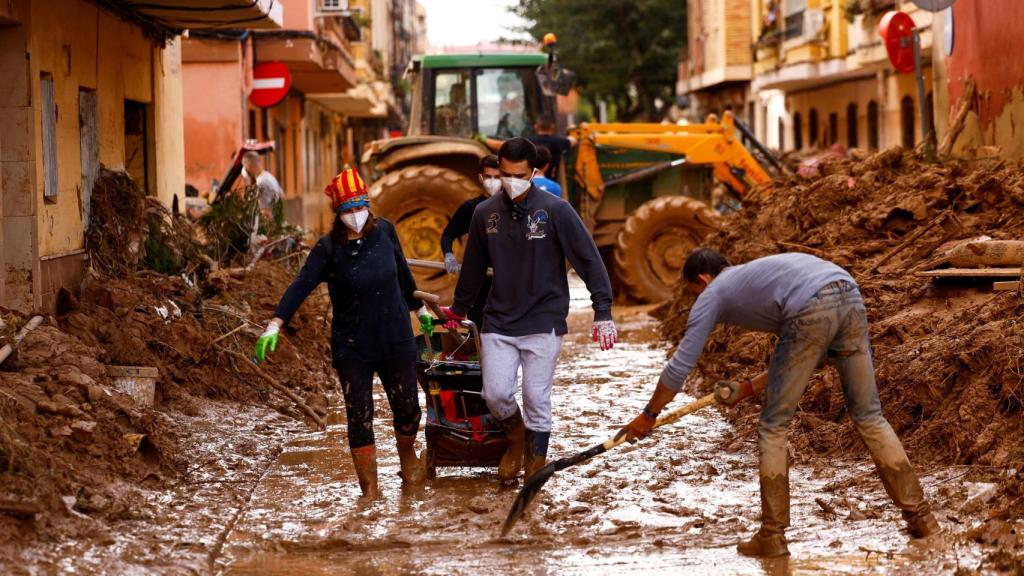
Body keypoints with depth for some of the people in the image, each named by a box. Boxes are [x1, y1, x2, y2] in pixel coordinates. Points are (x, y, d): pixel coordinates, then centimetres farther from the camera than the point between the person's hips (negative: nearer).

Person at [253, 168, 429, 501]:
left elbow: (402, 273, 14)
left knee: (408, 409, 7)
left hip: (396, 340, 3)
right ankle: (369, 491, 9)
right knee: (359, 417, -3)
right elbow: (301, 286, -21)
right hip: (352, 347, -2)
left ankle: (407, 454, 40)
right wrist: (275, 326, -34)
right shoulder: (328, 248, -12)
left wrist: (419, 308, 28)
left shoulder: (384, 232, -2)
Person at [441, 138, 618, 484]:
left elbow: (589, 260, -8)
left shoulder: (555, 210, -8)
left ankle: (535, 466, 14)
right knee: (495, 394, -7)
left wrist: (603, 312, -13)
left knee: (536, 399, -2)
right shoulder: (485, 213, 3)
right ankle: (515, 438, 24)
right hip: (498, 323, 3)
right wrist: (458, 310, 27)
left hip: (543, 322, -3)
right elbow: (473, 268, 17)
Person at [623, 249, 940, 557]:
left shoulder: (712, 294, 22)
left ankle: (772, 535, 12)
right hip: (851, 296, 6)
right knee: (869, 416, 17)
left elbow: (680, 366, 21)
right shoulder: (757, 271, 40)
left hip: (811, 311, -6)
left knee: (773, 425, 9)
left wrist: (648, 415, 35)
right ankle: (919, 516, 17)